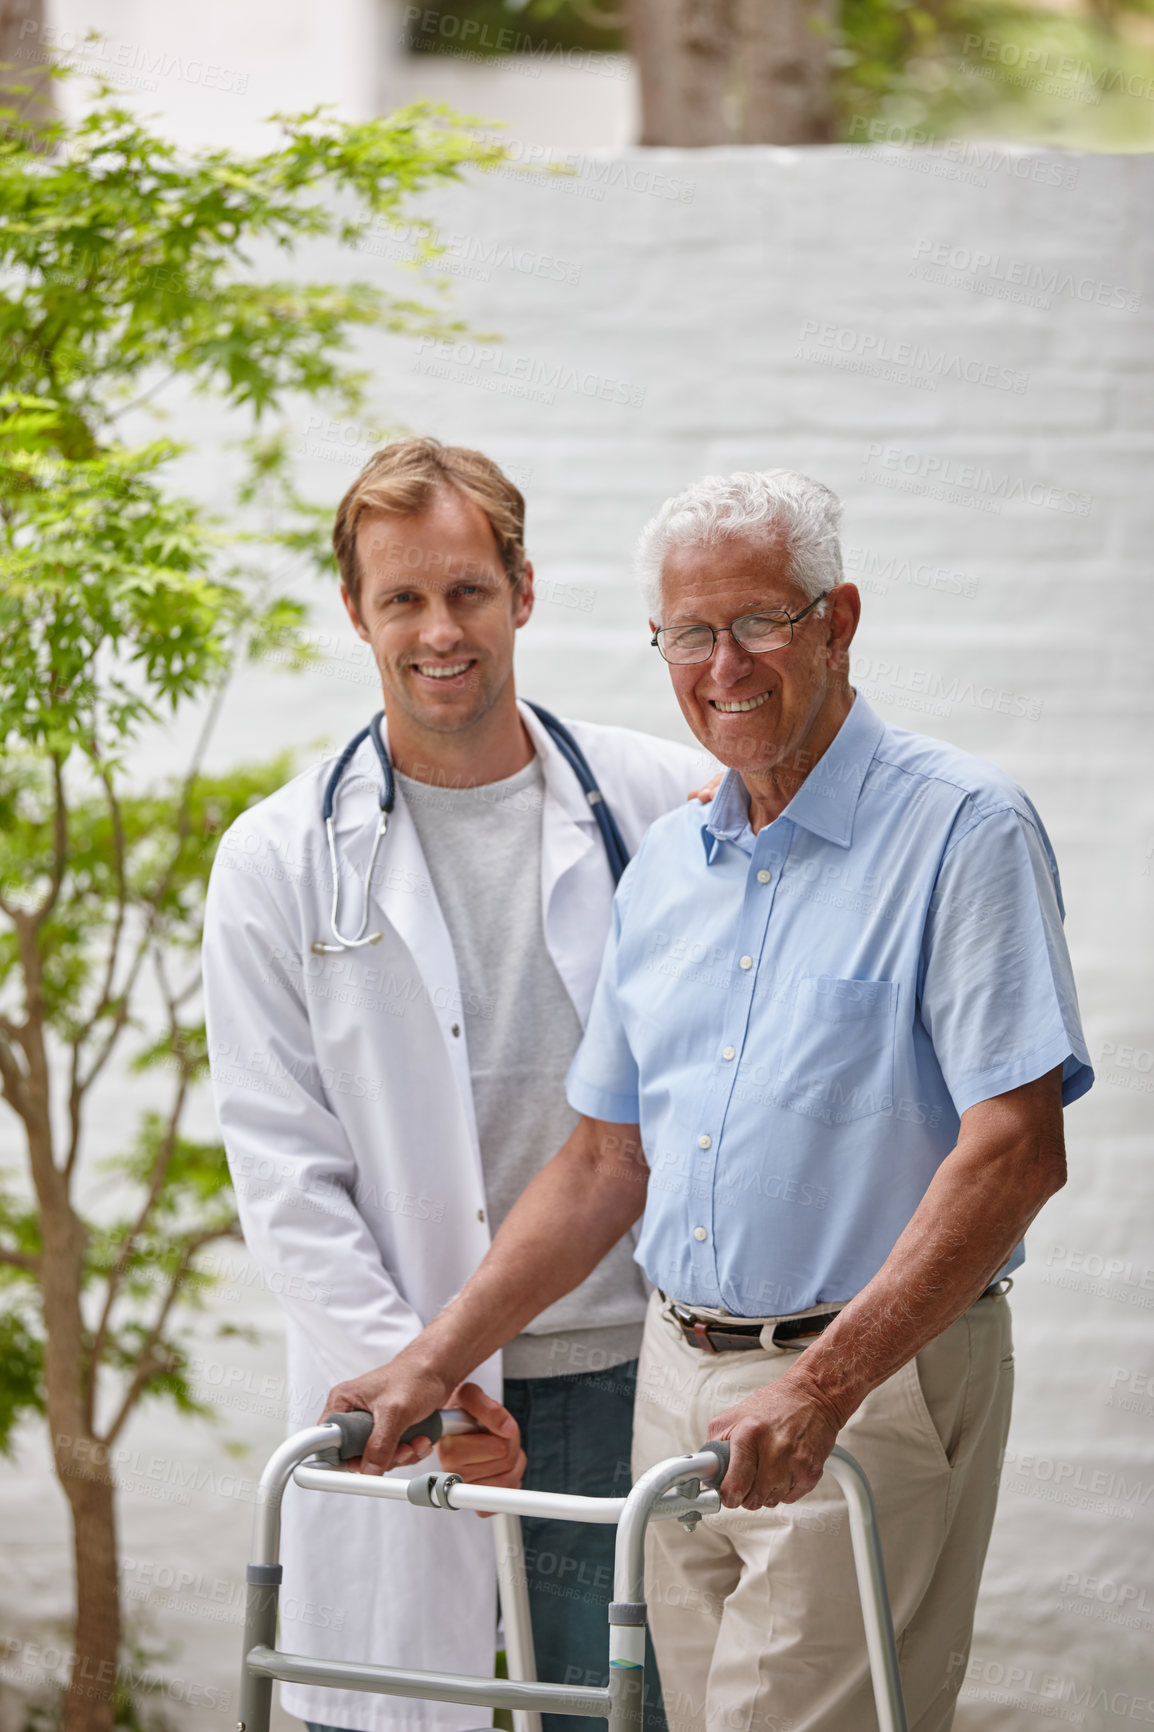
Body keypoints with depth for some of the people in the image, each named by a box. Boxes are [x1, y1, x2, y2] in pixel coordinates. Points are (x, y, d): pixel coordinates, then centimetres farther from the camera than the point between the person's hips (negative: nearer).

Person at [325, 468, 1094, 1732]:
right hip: (678, 1386, 7)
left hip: (875, 1390, -7)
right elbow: (607, 1161, 19)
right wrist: (432, 1364, 11)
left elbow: (1015, 1151, -17)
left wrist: (819, 1386, -25)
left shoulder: (962, 830, -9)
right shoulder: (666, 867, 14)